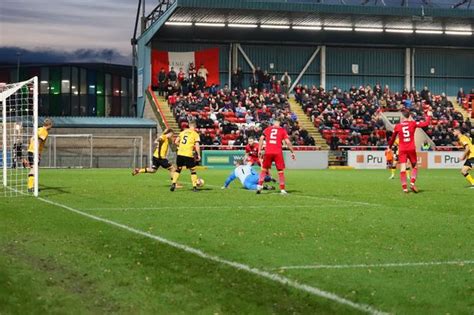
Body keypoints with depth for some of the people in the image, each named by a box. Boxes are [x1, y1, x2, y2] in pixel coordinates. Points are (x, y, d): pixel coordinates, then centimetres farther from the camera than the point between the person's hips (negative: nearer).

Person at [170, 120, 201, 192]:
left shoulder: (183, 132, 12)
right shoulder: (195, 134, 0)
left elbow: (176, 142, 10)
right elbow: (197, 146, -9)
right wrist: (199, 155, -3)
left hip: (180, 154, 3)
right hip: (189, 155, -3)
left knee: (178, 169, 18)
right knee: (193, 170, 10)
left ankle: (173, 184, 4)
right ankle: (194, 187, 6)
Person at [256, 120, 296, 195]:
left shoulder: (267, 129, 13)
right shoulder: (282, 130, 8)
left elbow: (261, 138, 2)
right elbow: (287, 142, 0)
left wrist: (260, 150, 2)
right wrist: (292, 152, 7)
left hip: (268, 152, 2)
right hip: (278, 152, -2)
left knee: (264, 169, 15)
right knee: (281, 171, 7)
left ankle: (260, 186, 3)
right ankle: (282, 190, 6)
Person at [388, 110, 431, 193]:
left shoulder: (397, 126, 4)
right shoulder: (413, 123, 1)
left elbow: (393, 138, 12)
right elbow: (426, 124, 0)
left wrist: (389, 146, 26)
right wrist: (428, 116, 17)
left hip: (402, 150, 0)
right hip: (411, 149, 0)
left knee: (403, 168, -4)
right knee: (414, 167, 13)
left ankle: (404, 187, -12)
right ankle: (412, 183, -6)